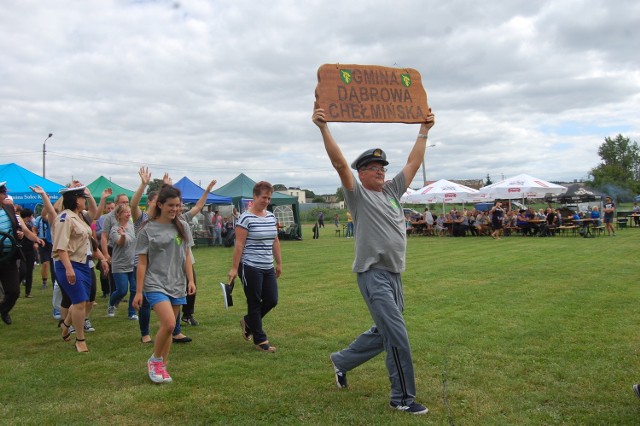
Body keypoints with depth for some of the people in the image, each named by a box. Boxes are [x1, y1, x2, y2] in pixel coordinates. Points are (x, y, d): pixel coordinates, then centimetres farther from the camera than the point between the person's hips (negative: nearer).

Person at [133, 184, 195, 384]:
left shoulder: (182, 227, 6)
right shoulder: (148, 229, -4)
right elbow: (142, 263, -2)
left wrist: (191, 280, 3)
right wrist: (138, 292, -3)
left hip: (177, 285, 4)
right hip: (155, 284, -4)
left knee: (168, 327, 7)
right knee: (169, 324, -18)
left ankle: (162, 366, 23)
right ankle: (154, 360, 6)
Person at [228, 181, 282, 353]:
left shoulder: (271, 216, 10)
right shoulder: (246, 218, -11)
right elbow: (239, 245, -13)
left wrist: (279, 263, 17)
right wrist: (234, 268, -14)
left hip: (267, 268, 7)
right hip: (250, 268, -7)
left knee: (272, 300, 8)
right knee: (255, 303, 3)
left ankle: (248, 322, 33)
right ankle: (260, 340, 16)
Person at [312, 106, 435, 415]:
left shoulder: (392, 191, 15)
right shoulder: (358, 194, -3)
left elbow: (413, 162, 17)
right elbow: (339, 163, -15)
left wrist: (424, 129, 18)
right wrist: (323, 128, -23)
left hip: (395, 274, 8)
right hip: (374, 274, -8)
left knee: (383, 332, 18)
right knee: (398, 336, -8)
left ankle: (341, 361, 36)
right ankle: (403, 397, 6)